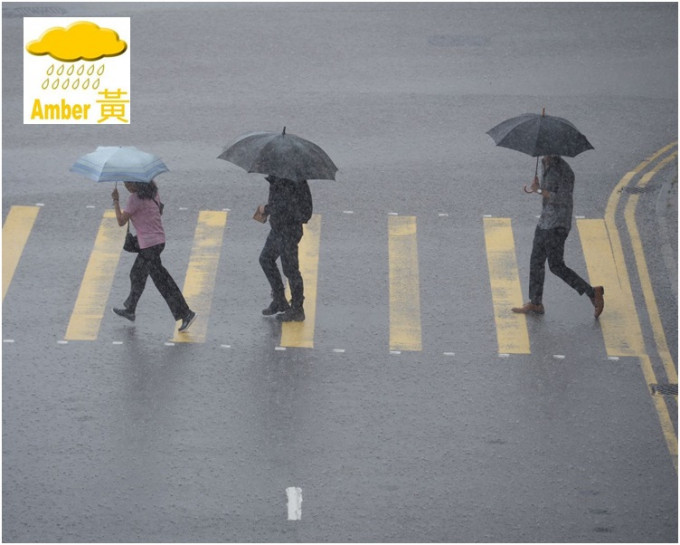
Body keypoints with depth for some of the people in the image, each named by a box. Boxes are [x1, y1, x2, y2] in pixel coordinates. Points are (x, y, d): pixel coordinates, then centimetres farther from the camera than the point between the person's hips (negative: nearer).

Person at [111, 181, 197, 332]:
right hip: (159, 239, 9)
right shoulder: (153, 192, 5)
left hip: (150, 245, -9)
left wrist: (116, 201, -6)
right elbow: (160, 210, 20)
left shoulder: (135, 199, -18)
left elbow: (121, 221, -15)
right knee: (137, 275, 24)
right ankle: (129, 310, 39)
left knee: (162, 281, -5)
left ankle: (185, 314, -6)